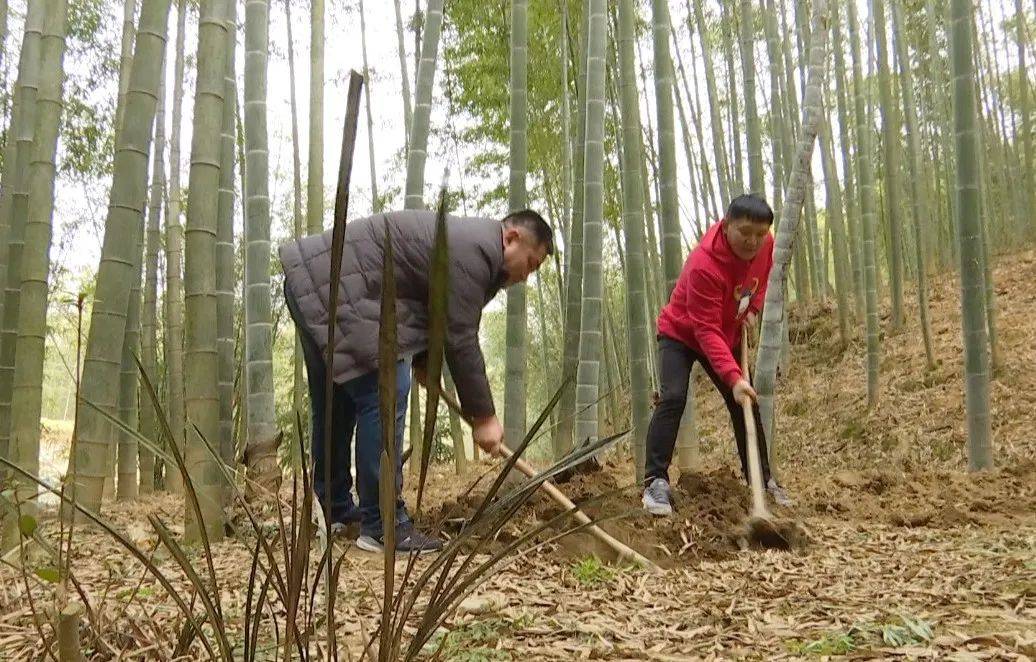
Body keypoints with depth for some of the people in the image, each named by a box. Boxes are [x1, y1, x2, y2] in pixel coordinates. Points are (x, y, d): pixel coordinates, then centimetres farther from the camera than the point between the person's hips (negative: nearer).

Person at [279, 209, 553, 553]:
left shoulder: (467, 243, 18)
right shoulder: (474, 251, -15)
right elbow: (460, 340, -16)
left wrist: (421, 359, 12)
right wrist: (484, 416, -9)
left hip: (316, 283, 11)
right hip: (335, 289, -11)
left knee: (336, 404, 16)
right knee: (384, 398, -14)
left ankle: (335, 510, 27)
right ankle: (382, 526, -11)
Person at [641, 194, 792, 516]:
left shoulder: (765, 244, -15)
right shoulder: (704, 264, -36)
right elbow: (706, 331, -38)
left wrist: (752, 308, -5)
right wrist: (733, 377, -47)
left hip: (728, 337, 6)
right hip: (681, 334, -6)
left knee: (746, 403, 5)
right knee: (673, 398, -24)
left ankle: (762, 479, 18)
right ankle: (656, 482, -21)